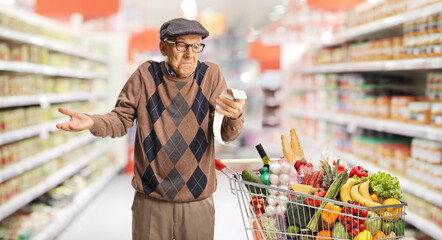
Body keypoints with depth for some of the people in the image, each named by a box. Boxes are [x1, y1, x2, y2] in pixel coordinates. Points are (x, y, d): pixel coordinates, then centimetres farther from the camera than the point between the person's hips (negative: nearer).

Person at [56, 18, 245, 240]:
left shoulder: (210, 74, -5)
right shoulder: (145, 75, -3)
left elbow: (228, 134, -9)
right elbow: (121, 120, 2)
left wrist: (235, 116, -33)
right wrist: (92, 122, -20)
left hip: (198, 201, 0)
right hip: (150, 199, 0)